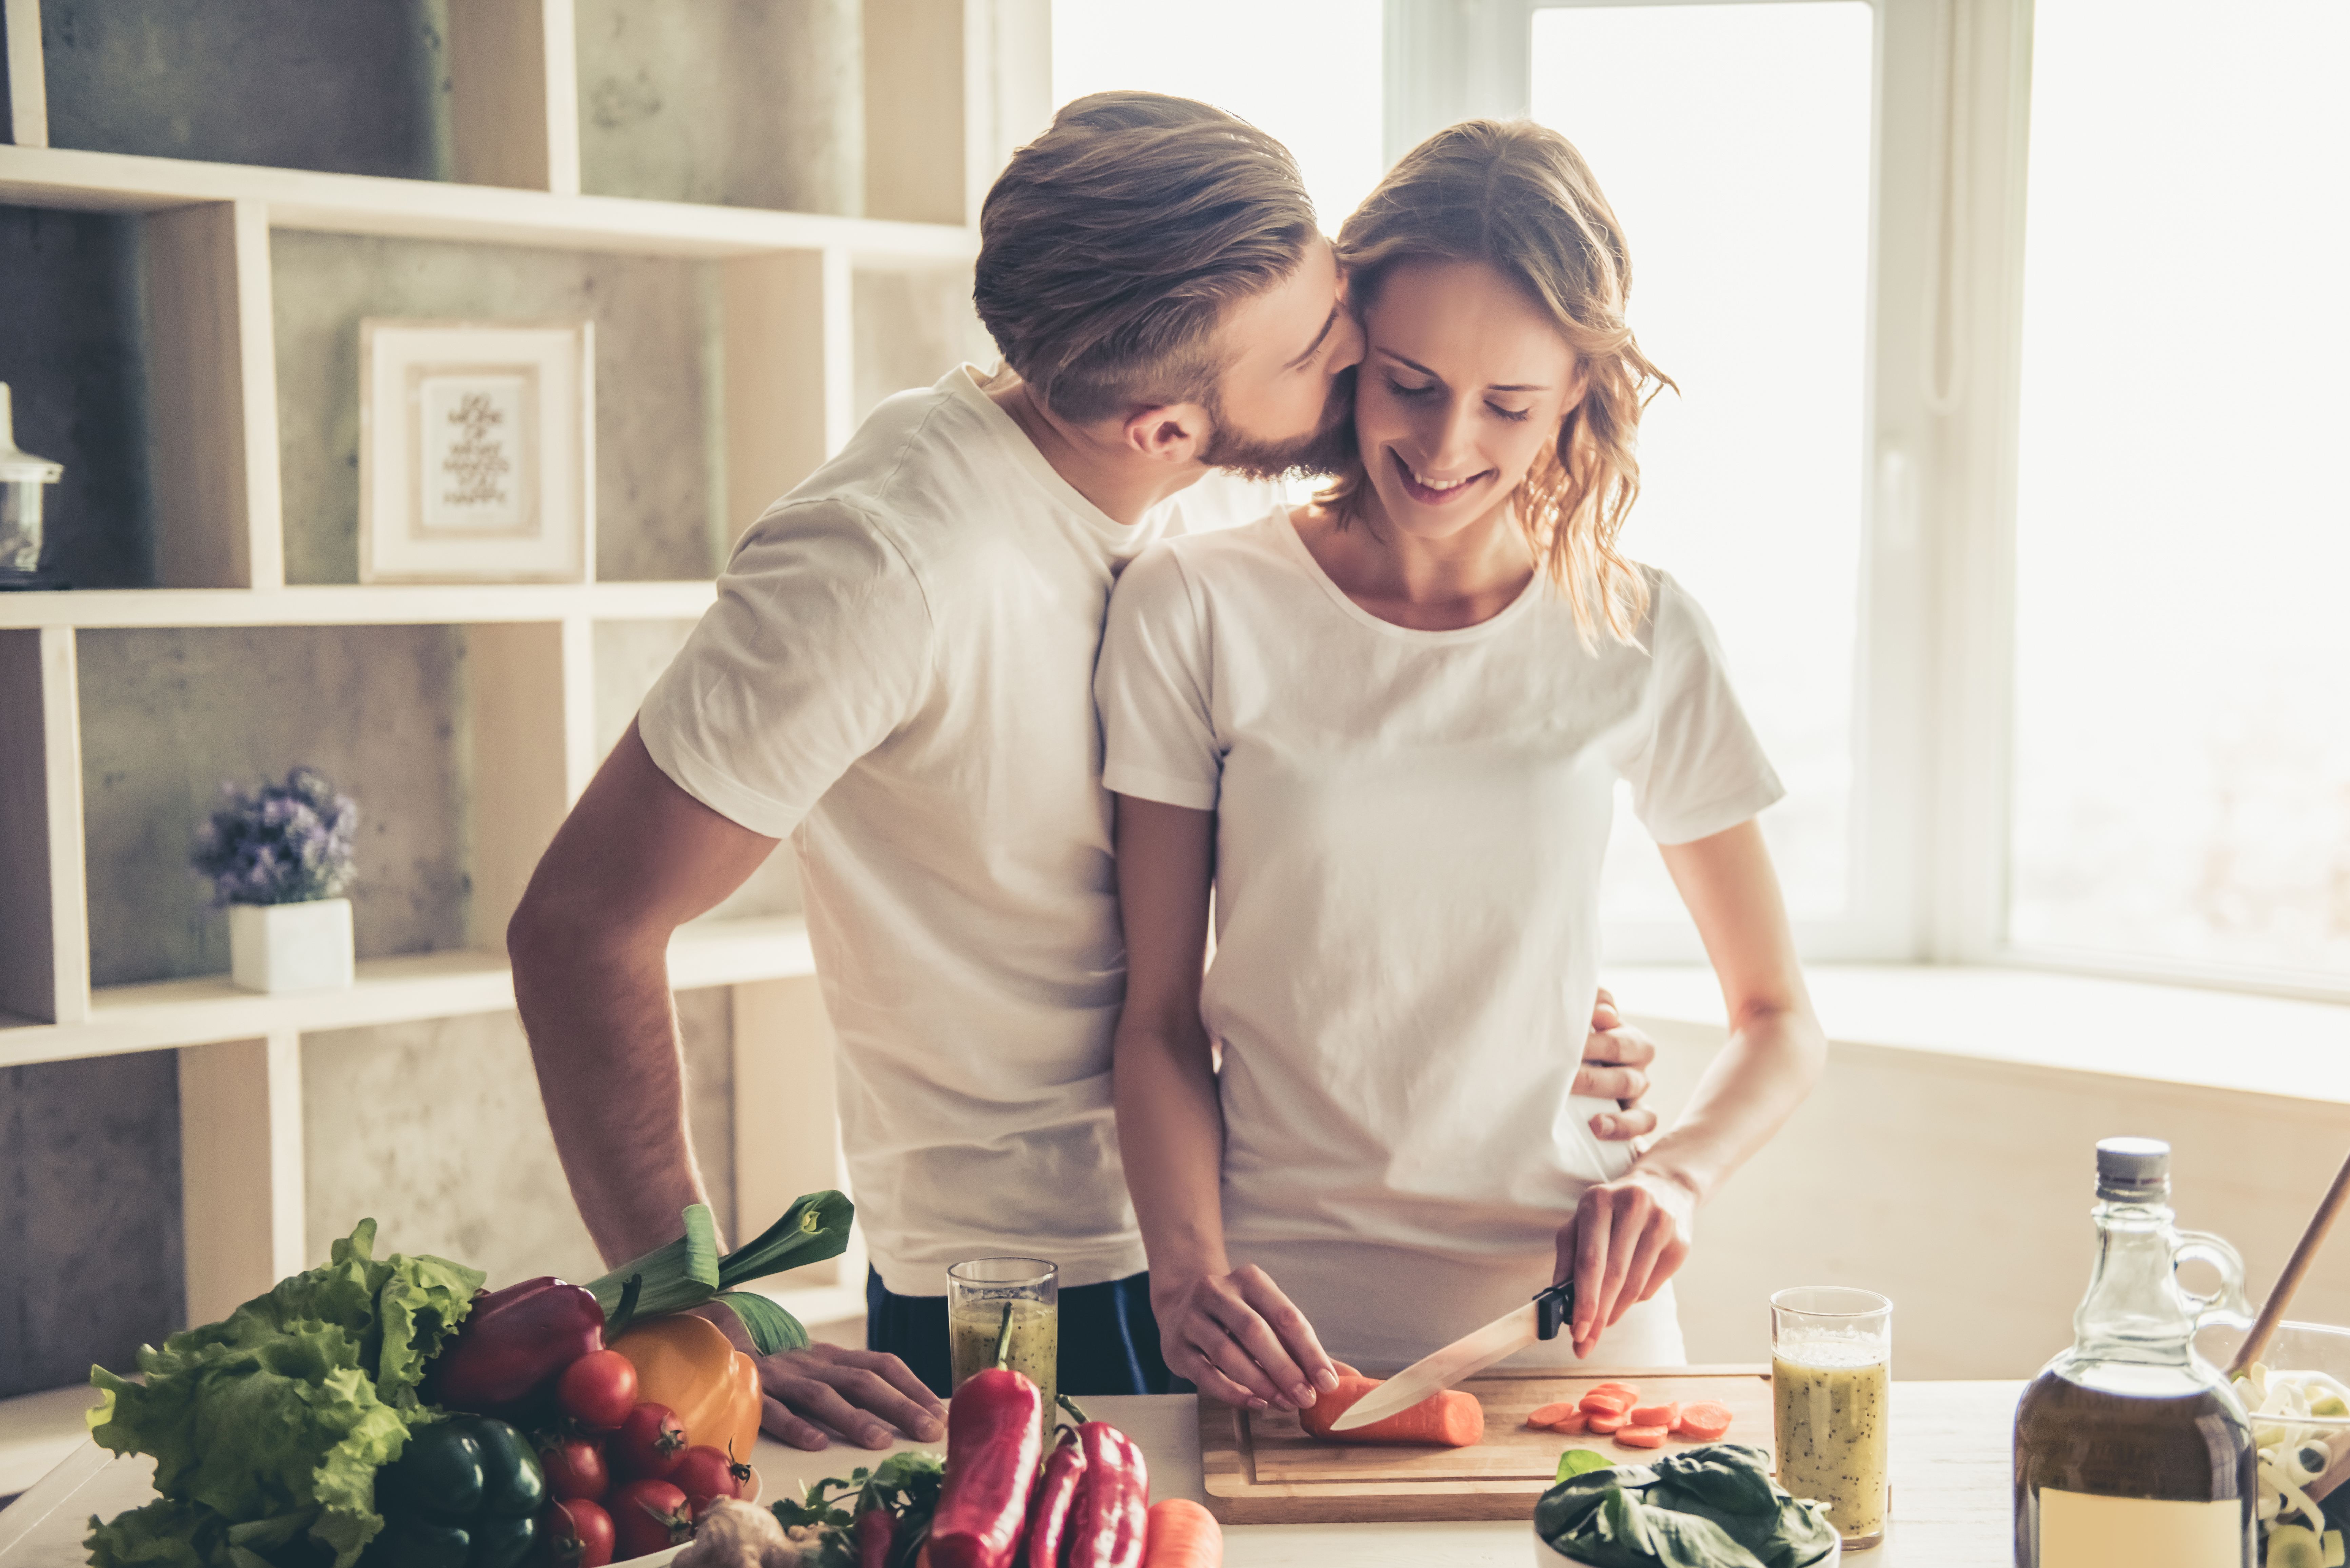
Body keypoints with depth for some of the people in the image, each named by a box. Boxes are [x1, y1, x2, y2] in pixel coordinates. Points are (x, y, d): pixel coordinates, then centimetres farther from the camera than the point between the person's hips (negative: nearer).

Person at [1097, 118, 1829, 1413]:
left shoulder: (1640, 637, 2)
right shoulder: (1195, 610, -3)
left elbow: (1780, 1024, 10)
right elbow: (1159, 1016, 1)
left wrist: (1675, 1171, -9)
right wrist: (1188, 1271, -14)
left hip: (1570, 1308, 1)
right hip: (1284, 1324, -1)